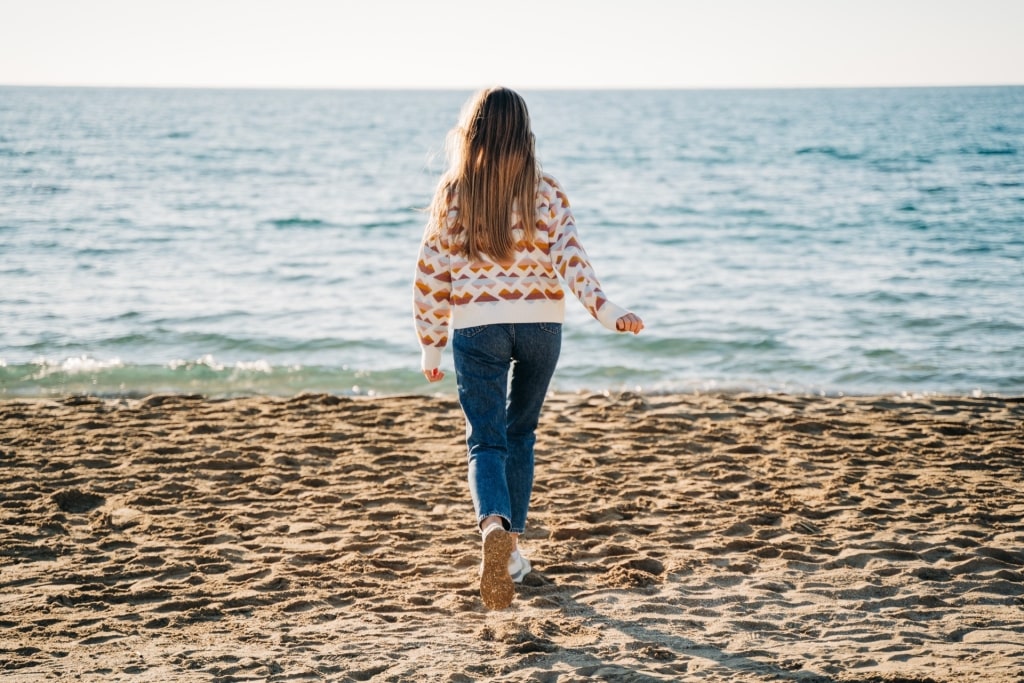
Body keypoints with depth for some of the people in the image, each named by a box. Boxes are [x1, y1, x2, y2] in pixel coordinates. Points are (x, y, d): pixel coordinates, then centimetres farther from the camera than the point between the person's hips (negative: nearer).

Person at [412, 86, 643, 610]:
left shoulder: (452, 195, -2)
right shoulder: (545, 192, -1)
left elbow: (431, 275, 1)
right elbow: (570, 257, -14)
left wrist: (431, 346, 9)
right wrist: (604, 310, -18)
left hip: (476, 327, -1)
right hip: (540, 323, 2)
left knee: (485, 441, -2)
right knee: (520, 433, 19)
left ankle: (494, 526, -32)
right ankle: (511, 550, 23)